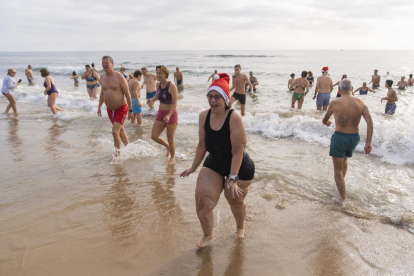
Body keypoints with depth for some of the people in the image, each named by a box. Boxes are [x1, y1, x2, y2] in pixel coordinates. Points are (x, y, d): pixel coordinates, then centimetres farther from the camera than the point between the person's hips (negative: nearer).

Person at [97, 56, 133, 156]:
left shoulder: (119, 77, -15)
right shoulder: (102, 77, 4)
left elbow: (127, 94, -14)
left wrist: (130, 110, -15)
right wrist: (99, 107, 17)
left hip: (121, 108, -6)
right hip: (110, 109, 7)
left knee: (115, 131, -14)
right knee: (120, 129, 19)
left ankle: (117, 152, 2)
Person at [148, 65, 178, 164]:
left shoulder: (172, 86, -18)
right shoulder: (158, 84, 2)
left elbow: (175, 103, -21)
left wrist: (169, 115, -33)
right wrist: (152, 99, -1)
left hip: (171, 114, -7)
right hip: (160, 113, 7)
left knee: (170, 139, 5)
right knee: (154, 136, 3)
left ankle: (172, 158, 27)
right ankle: (167, 146, 32)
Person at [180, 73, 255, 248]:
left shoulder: (234, 118, -27)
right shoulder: (203, 116, -11)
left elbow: (238, 151, -26)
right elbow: (202, 145, 2)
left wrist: (232, 178, -27)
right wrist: (193, 168, 7)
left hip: (240, 168, -4)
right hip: (213, 165, 4)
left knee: (235, 201, 16)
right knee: (202, 201, -4)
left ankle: (240, 228, 51)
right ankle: (207, 235, 25)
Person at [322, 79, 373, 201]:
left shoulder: (335, 103, -9)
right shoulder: (360, 102, 0)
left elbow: (325, 119, 7)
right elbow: (370, 122, -9)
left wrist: (326, 122, 32)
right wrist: (369, 142, -8)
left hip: (340, 137, -5)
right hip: (355, 137, 5)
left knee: (338, 170, 7)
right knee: (344, 159, 33)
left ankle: (344, 198, 7)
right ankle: (341, 183, 52)